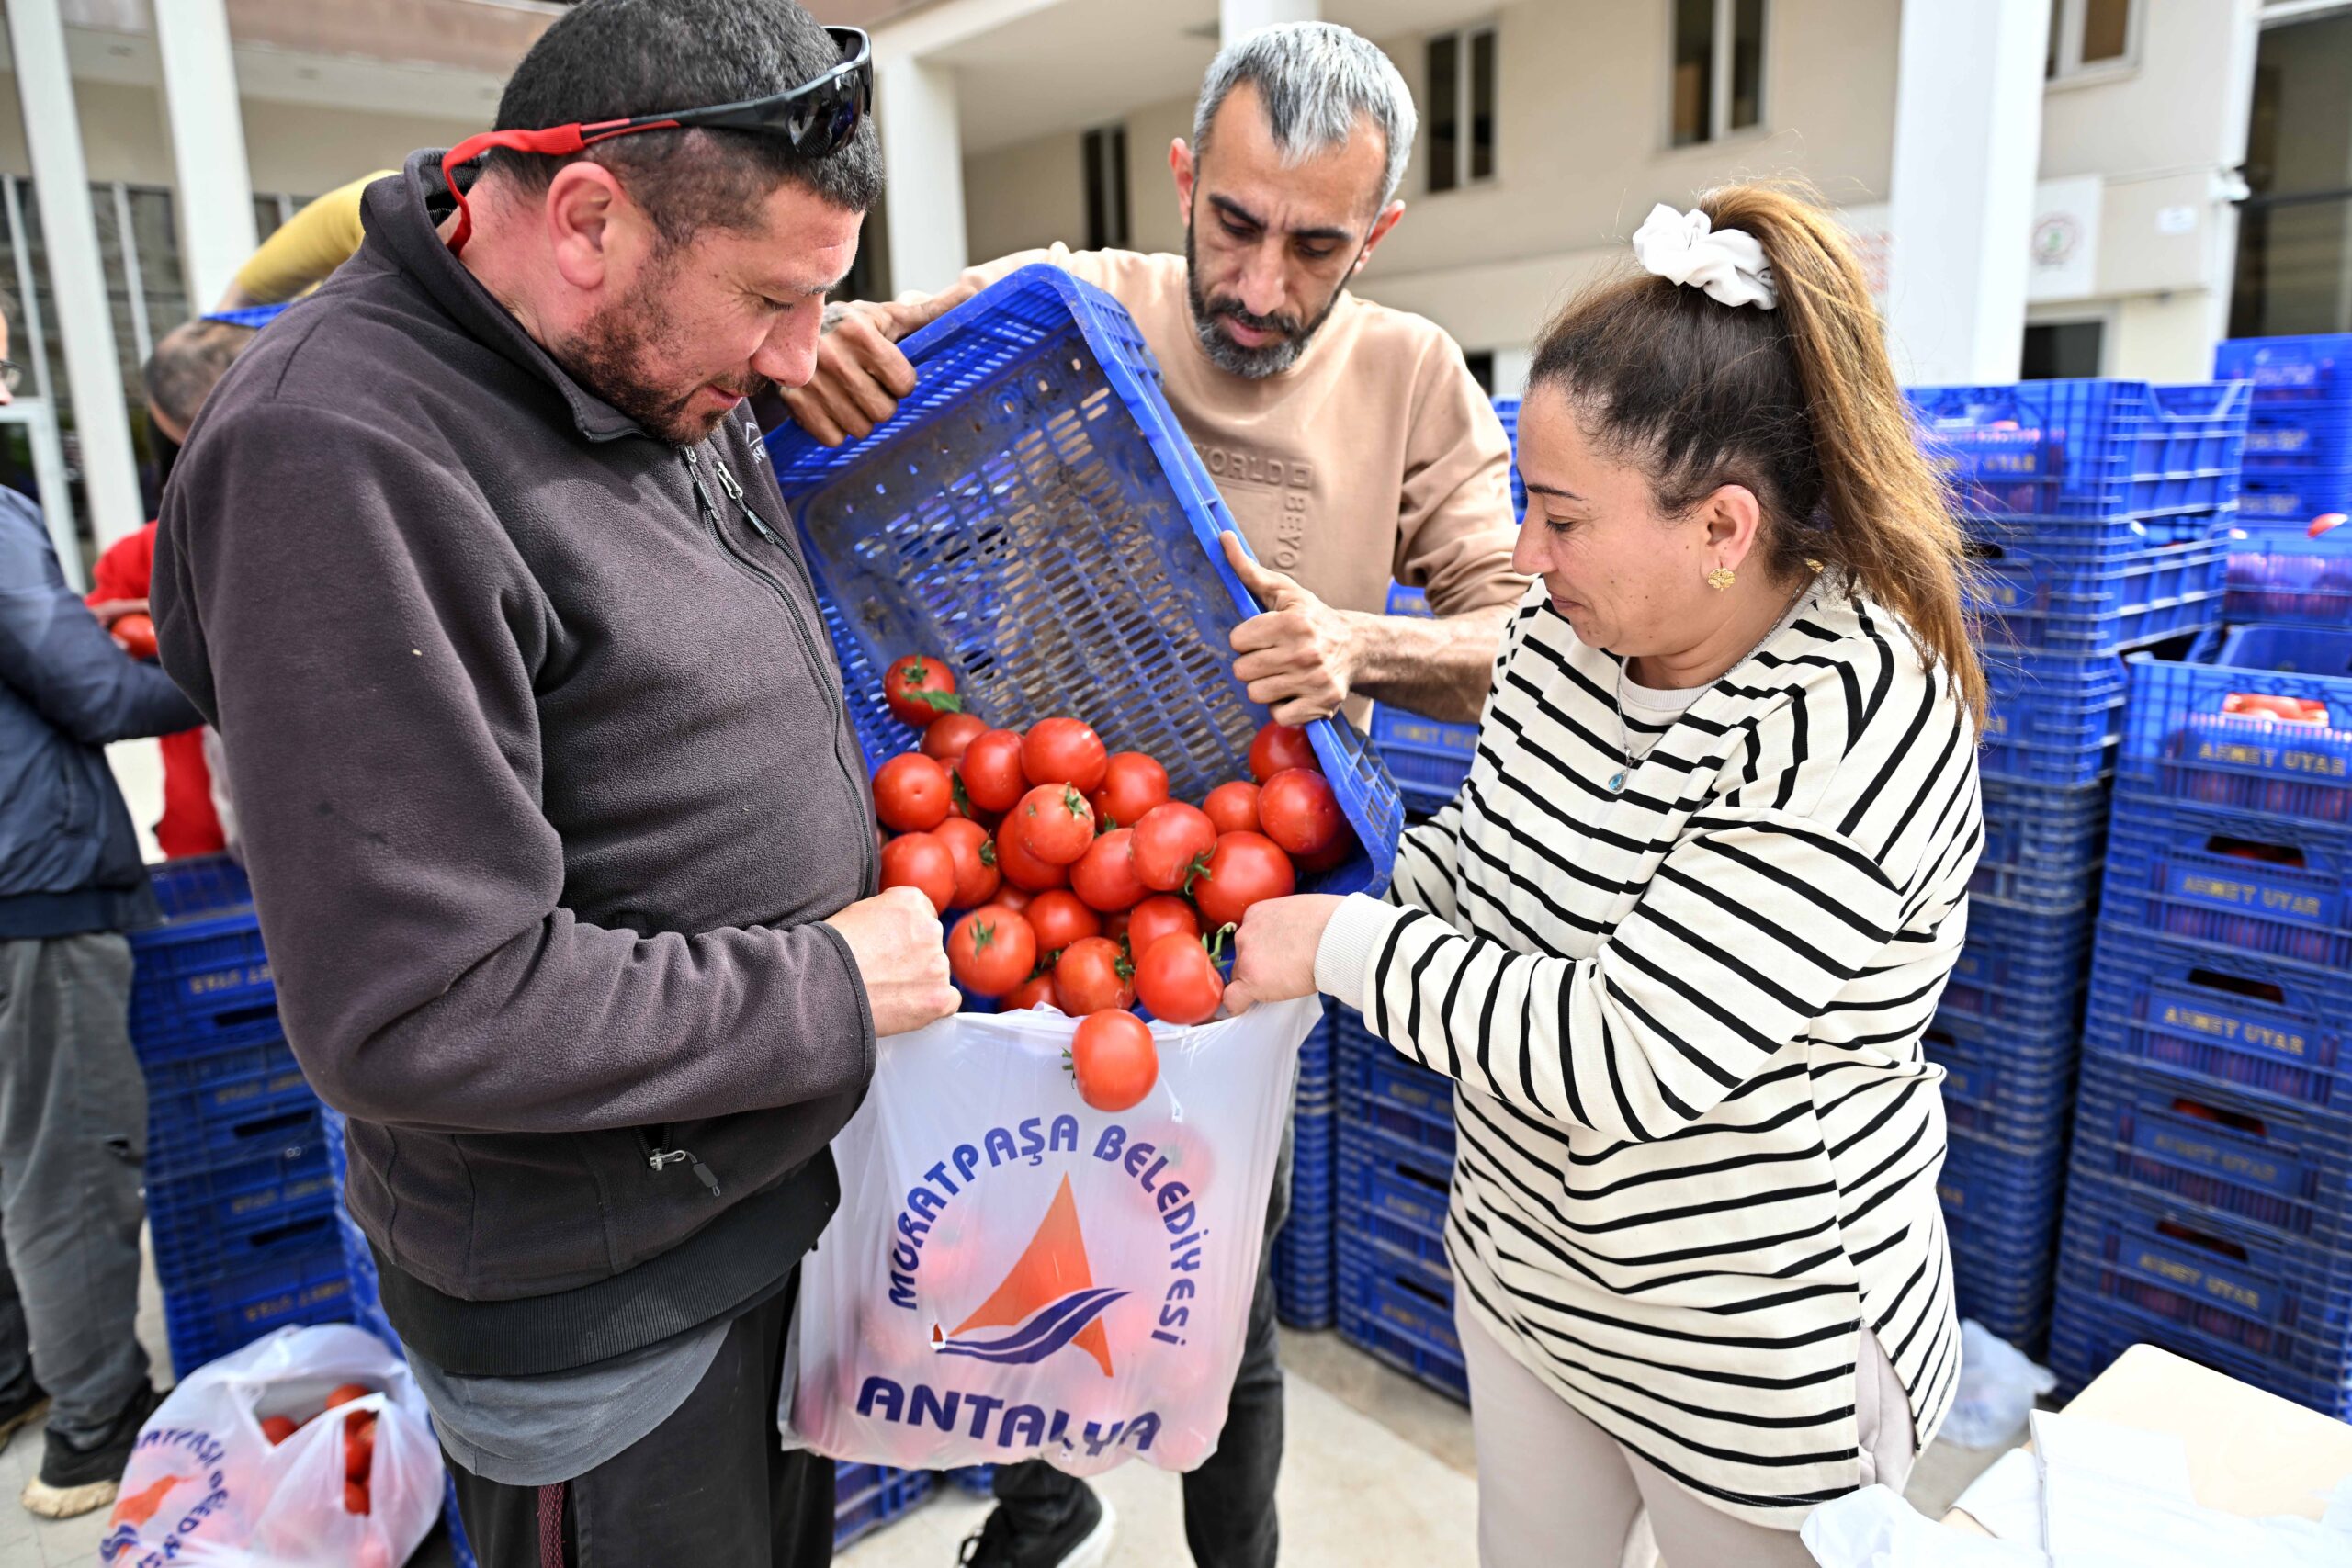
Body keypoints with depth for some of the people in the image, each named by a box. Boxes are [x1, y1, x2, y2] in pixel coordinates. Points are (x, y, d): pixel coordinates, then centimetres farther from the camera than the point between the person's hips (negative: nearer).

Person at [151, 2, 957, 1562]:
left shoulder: (655, 370, 1)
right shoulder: (341, 456, -25)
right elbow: (424, 1013, -28)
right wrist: (824, 995, -20)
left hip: (781, 1179, 8)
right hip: (598, 1302, -8)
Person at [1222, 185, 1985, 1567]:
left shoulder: (1855, 729, -30)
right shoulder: (1577, 624, -8)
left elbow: (1625, 1059, -32)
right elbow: (1484, 842, 7)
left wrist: (1348, 949, -24)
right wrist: (1308, 907, -9)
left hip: (1757, 1340, -6)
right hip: (1523, 1265, 7)